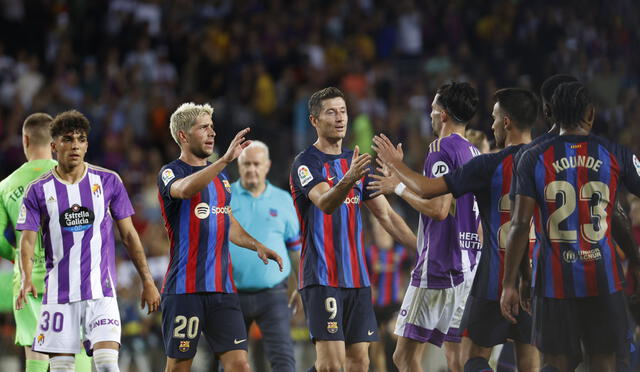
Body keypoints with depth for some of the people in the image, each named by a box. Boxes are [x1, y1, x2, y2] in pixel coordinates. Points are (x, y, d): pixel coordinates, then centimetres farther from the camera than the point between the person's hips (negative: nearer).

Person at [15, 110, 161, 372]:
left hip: (101, 291, -1)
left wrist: (147, 282, 6)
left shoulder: (108, 182, 4)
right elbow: (27, 240, -3)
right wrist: (26, 279, -21)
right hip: (58, 294, 1)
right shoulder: (38, 191, 2)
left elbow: (128, 235, 9)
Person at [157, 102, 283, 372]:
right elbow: (185, 189, -29)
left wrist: (256, 245, 12)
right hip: (184, 288, -5)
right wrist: (226, 159, -37)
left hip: (222, 287, 5)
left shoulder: (220, 177, 18)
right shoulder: (169, 173, -4)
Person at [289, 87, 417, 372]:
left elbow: (386, 215, 18)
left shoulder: (356, 163, 15)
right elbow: (325, 203, -26)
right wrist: (349, 179, -45)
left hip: (357, 277, 7)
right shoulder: (306, 163, -7)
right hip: (321, 277, -7)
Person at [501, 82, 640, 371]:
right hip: (602, 277, 0)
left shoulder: (534, 158, -1)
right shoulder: (615, 154, 0)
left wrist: (509, 285, -3)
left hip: (554, 278, 0)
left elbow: (520, 224, -6)